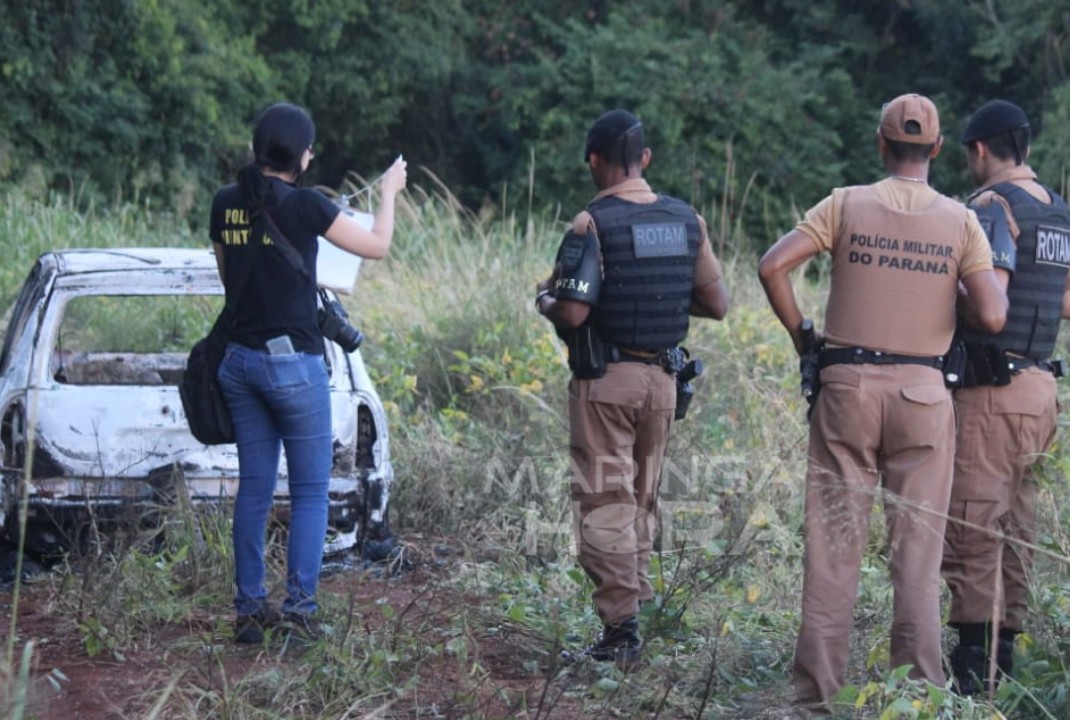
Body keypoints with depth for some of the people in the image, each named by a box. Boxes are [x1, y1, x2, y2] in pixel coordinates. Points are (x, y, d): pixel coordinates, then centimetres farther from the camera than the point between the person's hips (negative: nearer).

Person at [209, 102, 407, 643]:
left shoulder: (226, 204, 3)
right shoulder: (304, 204, -14)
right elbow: (376, 246, -2)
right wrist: (389, 192, 12)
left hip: (239, 359, 6)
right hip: (292, 360, -6)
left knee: (254, 487, 12)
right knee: (310, 492, 3)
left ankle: (249, 608, 13)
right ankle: (299, 607, -3)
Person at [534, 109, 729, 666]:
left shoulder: (593, 223, -13)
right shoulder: (686, 220, 4)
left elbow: (573, 312, -20)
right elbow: (716, 305, 7)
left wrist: (544, 299, 1)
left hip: (605, 380, -5)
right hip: (662, 379, 5)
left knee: (605, 504, -1)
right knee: (641, 502, 18)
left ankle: (620, 629, -4)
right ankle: (631, 607, 24)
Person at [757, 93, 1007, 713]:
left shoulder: (847, 205, 0)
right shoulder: (961, 221, 0)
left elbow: (773, 266, -9)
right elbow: (992, 316, -9)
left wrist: (800, 335, 4)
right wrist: (996, 288, 14)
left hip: (848, 383, 0)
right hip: (924, 391, 0)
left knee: (834, 544, 3)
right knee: (918, 550, 6)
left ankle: (820, 693, 3)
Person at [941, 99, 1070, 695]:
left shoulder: (994, 206, -11)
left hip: (994, 386, -8)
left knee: (973, 523, -8)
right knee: (1016, 524, 11)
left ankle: (975, 656, -11)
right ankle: (1005, 643, 14)